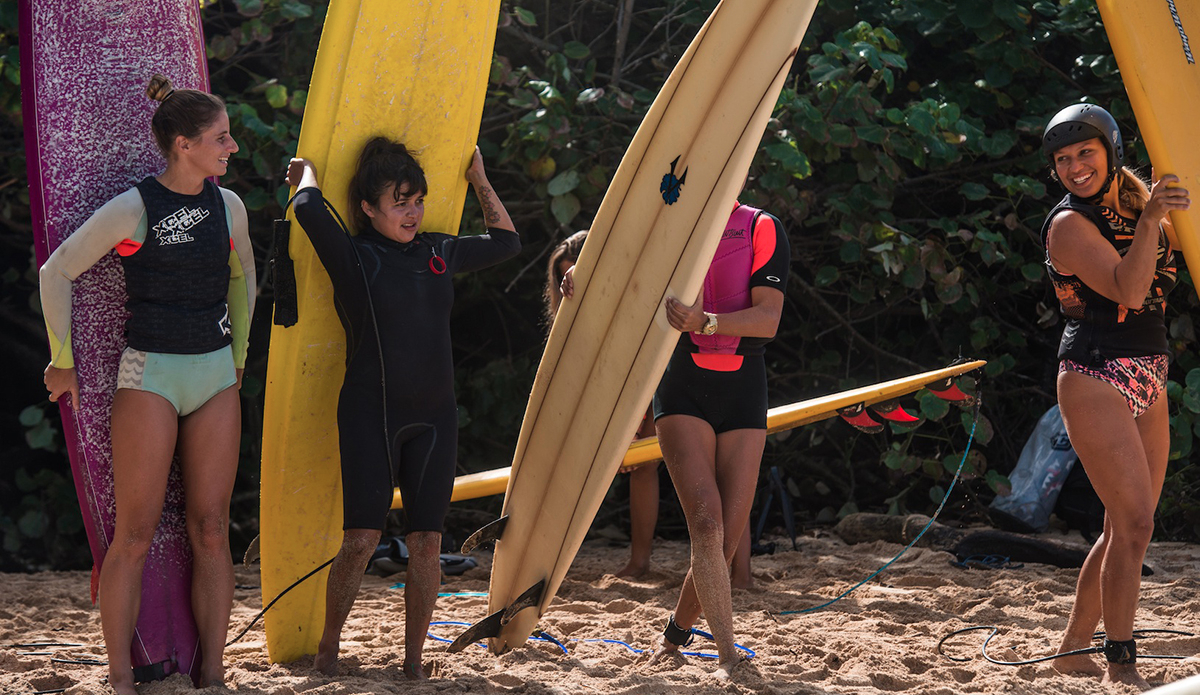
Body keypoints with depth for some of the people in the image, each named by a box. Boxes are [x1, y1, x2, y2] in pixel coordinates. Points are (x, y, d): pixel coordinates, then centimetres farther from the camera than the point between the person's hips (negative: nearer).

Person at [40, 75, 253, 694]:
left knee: (210, 531, 3)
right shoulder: (132, 209, -10)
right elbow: (57, 272, -2)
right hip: (149, 375, -5)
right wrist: (62, 360, 3)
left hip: (215, 377, 5)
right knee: (135, 535, -5)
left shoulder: (228, 206, 6)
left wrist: (238, 353, 24)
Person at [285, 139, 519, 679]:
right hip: (369, 415, -5)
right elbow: (310, 210, -20)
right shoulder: (353, 258, -4)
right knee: (361, 537, -11)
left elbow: (505, 241, 27)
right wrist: (308, 174, 0)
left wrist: (479, 180, 26)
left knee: (426, 541, 1)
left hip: (433, 417, 5)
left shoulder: (440, 253, 12)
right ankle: (328, 647, 5)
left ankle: (414, 660, 10)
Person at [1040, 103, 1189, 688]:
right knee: (1133, 520, -15)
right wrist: (1150, 218, -28)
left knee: (1128, 525, 8)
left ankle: (1074, 649, 17)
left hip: (1146, 381, 8)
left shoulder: (1133, 200, 13)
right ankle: (1120, 665, -13)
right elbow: (1127, 289, -22)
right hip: (1095, 380, -8)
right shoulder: (1070, 223, -10)